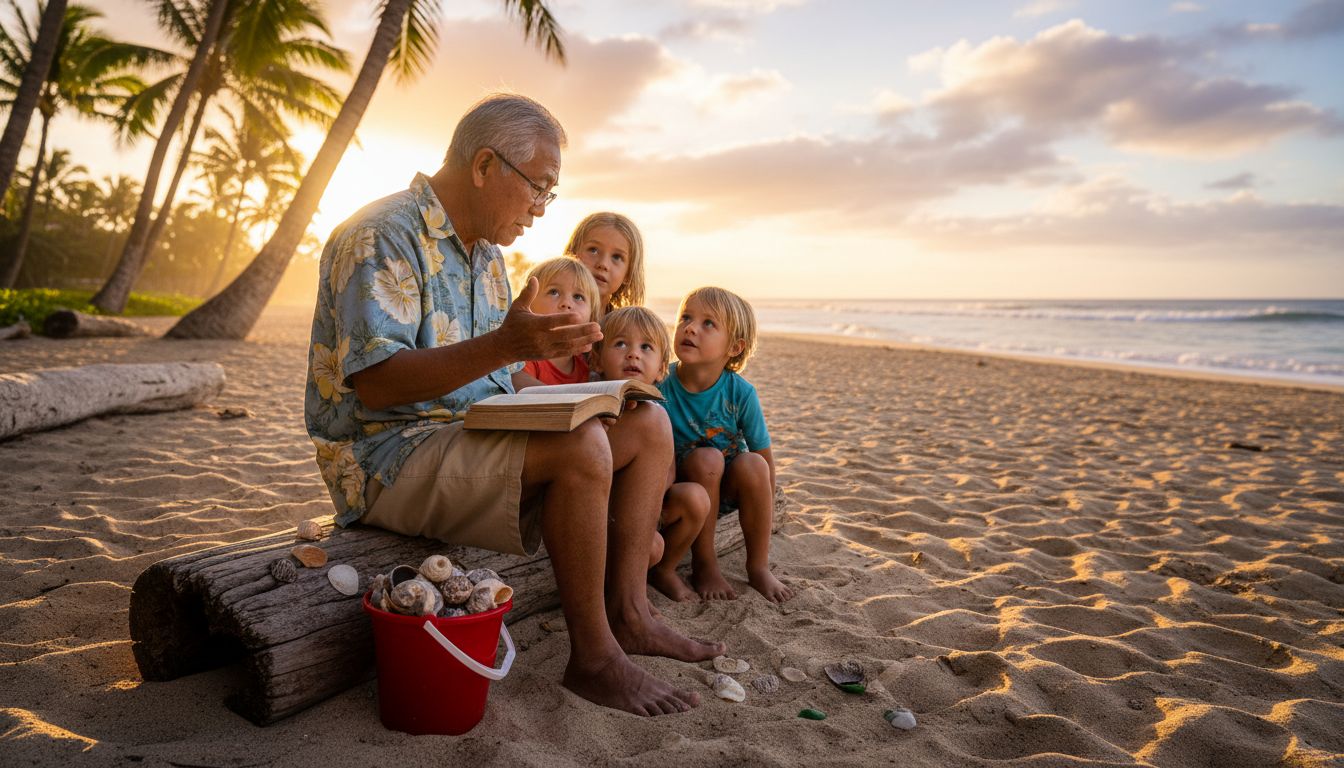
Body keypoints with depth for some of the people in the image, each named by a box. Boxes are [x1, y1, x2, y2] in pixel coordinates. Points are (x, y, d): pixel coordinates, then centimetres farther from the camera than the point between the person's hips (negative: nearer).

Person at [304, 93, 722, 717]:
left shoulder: (487, 252, 15)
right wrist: (501, 348, -37)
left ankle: (627, 612, -2)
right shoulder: (382, 237, -14)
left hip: (475, 435, 9)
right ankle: (592, 657, -17)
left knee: (650, 425, 2)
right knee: (582, 447, -32)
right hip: (387, 458, -9)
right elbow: (376, 384, -25)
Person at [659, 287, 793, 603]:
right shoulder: (661, 386, -20)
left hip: (728, 487, 1)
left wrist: (763, 511, -6)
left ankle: (758, 567, -9)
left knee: (752, 464, -29)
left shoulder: (740, 393, -18)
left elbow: (764, 453, -9)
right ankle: (703, 565, -14)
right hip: (681, 486, -1)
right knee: (706, 458, -31)